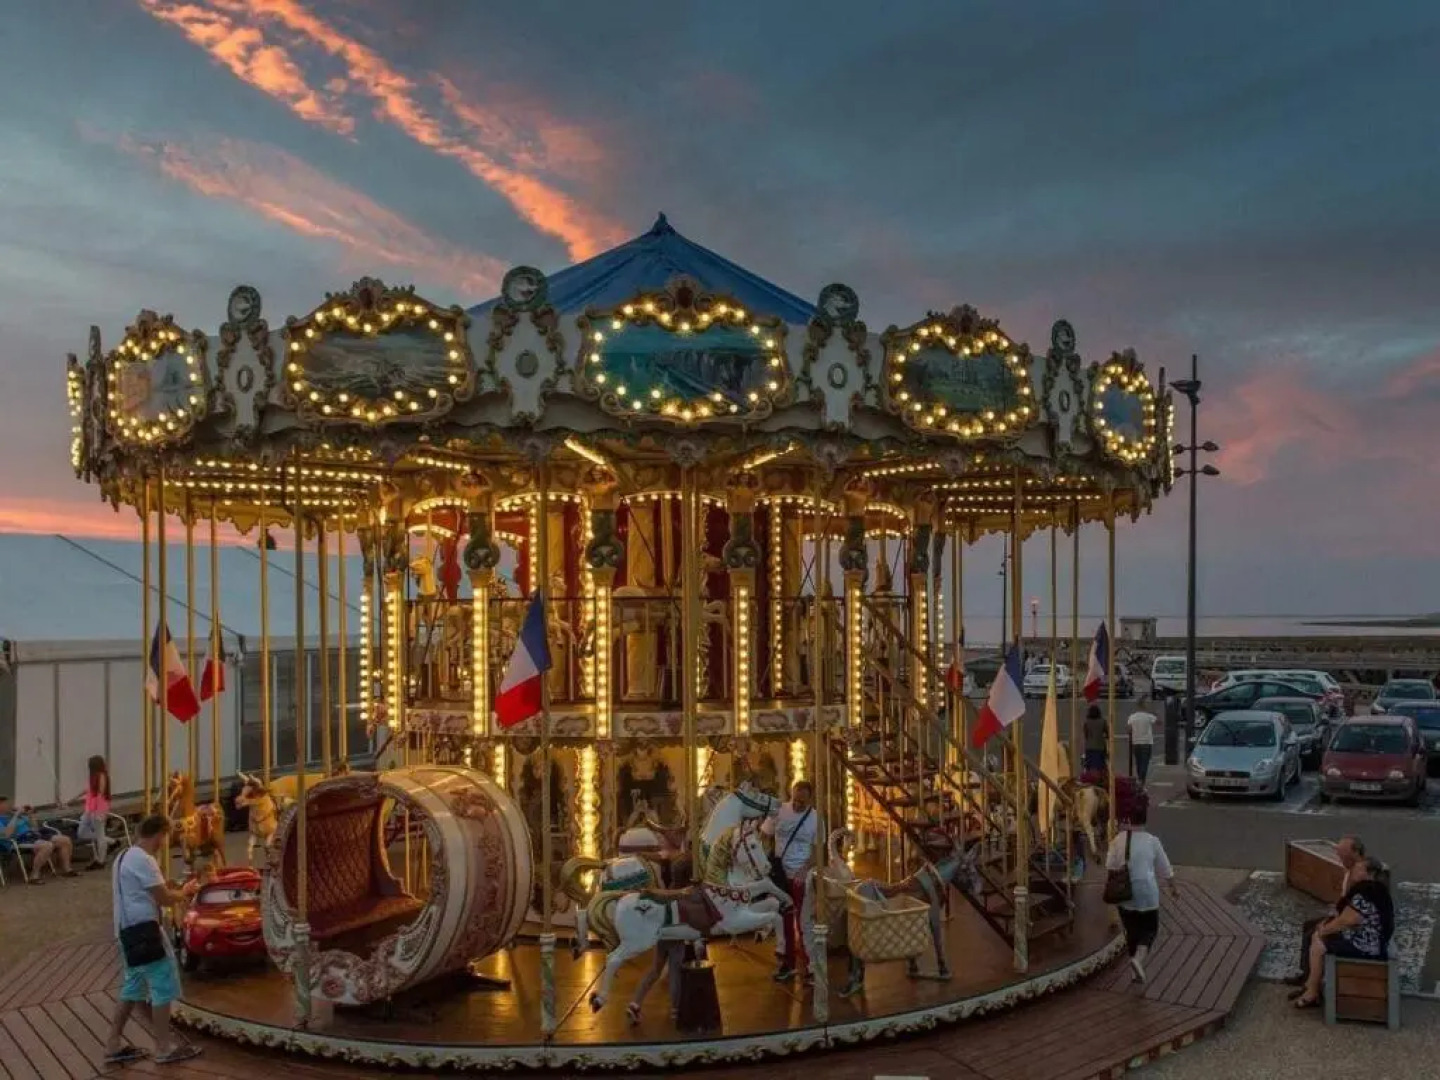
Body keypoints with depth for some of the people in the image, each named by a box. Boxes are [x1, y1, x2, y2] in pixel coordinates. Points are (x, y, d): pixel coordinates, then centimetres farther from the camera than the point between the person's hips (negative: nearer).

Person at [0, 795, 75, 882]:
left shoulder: (13, 814, 22)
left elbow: (33, 828, 25)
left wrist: (30, 816, 7)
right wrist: (16, 815, -17)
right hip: (20, 841, -8)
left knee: (65, 840, -2)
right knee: (48, 845, -36)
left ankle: (66, 870, 9)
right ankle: (34, 876, -28)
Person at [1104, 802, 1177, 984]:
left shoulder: (1118, 839, -3)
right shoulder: (1152, 841, -6)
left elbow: (1109, 866, 1)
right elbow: (1165, 869, 4)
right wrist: (1173, 888, 19)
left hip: (1124, 894, 2)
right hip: (1146, 893, -2)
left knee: (1131, 930, 15)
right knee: (1150, 928, 12)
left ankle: (1138, 972, 21)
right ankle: (1139, 958, -13)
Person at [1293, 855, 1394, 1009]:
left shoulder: (1364, 897, -28)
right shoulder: (1371, 888, 7)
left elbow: (1343, 922, -22)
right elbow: (1347, 915, 17)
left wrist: (1323, 930, -5)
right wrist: (1327, 925, 6)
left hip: (1364, 947, -10)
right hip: (1365, 939, 10)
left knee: (1318, 945, -3)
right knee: (1318, 937, 14)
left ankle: (1312, 994, 8)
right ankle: (1310, 985, 20)